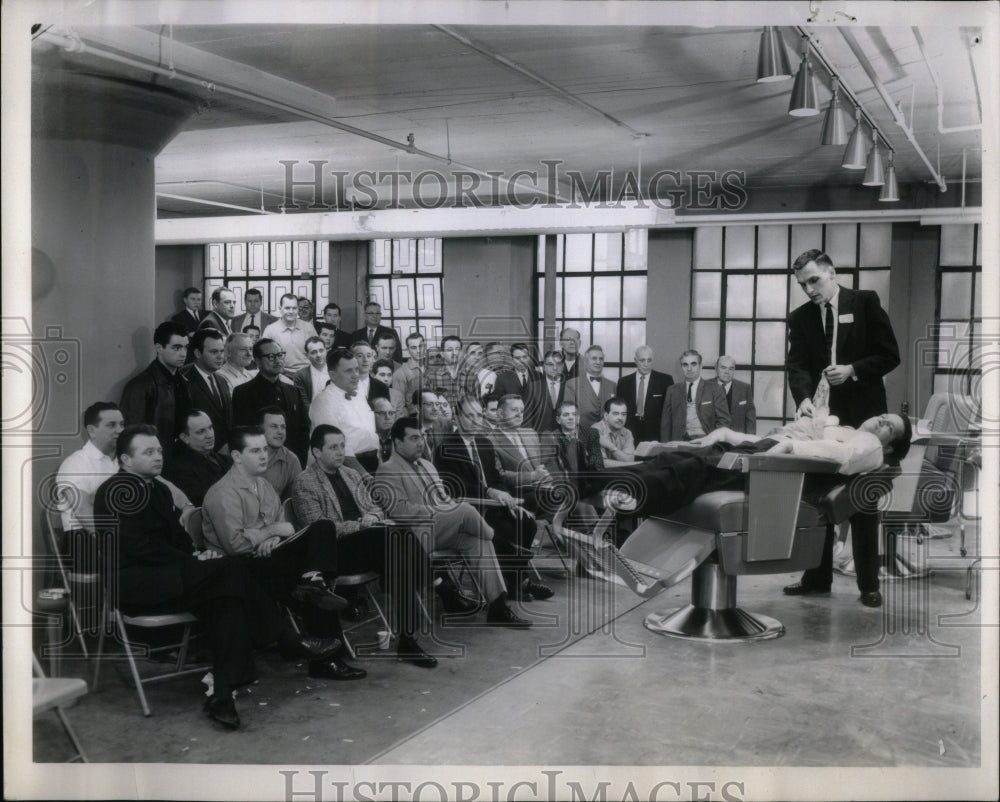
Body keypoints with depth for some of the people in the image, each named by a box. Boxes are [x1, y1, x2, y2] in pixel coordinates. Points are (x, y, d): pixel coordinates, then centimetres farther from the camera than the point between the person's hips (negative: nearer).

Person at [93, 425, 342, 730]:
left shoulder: (158, 489, 19)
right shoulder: (119, 490, -9)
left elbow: (178, 536, 19)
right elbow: (138, 547, -18)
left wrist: (197, 554, -3)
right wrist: (193, 561, -16)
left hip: (162, 576, 9)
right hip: (132, 582, -9)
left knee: (227, 598, -21)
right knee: (233, 570, -23)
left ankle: (223, 693, -25)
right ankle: (290, 642, -12)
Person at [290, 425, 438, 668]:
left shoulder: (351, 475, 23)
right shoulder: (303, 483, 1)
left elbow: (374, 508, 23)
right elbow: (319, 526, -9)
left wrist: (373, 517, -2)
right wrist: (360, 524, -16)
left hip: (367, 542, 7)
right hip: (336, 550, -7)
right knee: (398, 537, -30)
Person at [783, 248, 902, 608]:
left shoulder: (865, 302, -1)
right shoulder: (800, 317, 7)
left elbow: (890, 355, -3)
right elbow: (797, 365, -3)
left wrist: (852, 370, -17)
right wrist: (804, 397, -21)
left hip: (863, 416, -3)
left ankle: (869, 584, 11)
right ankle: (817, 577, 16)